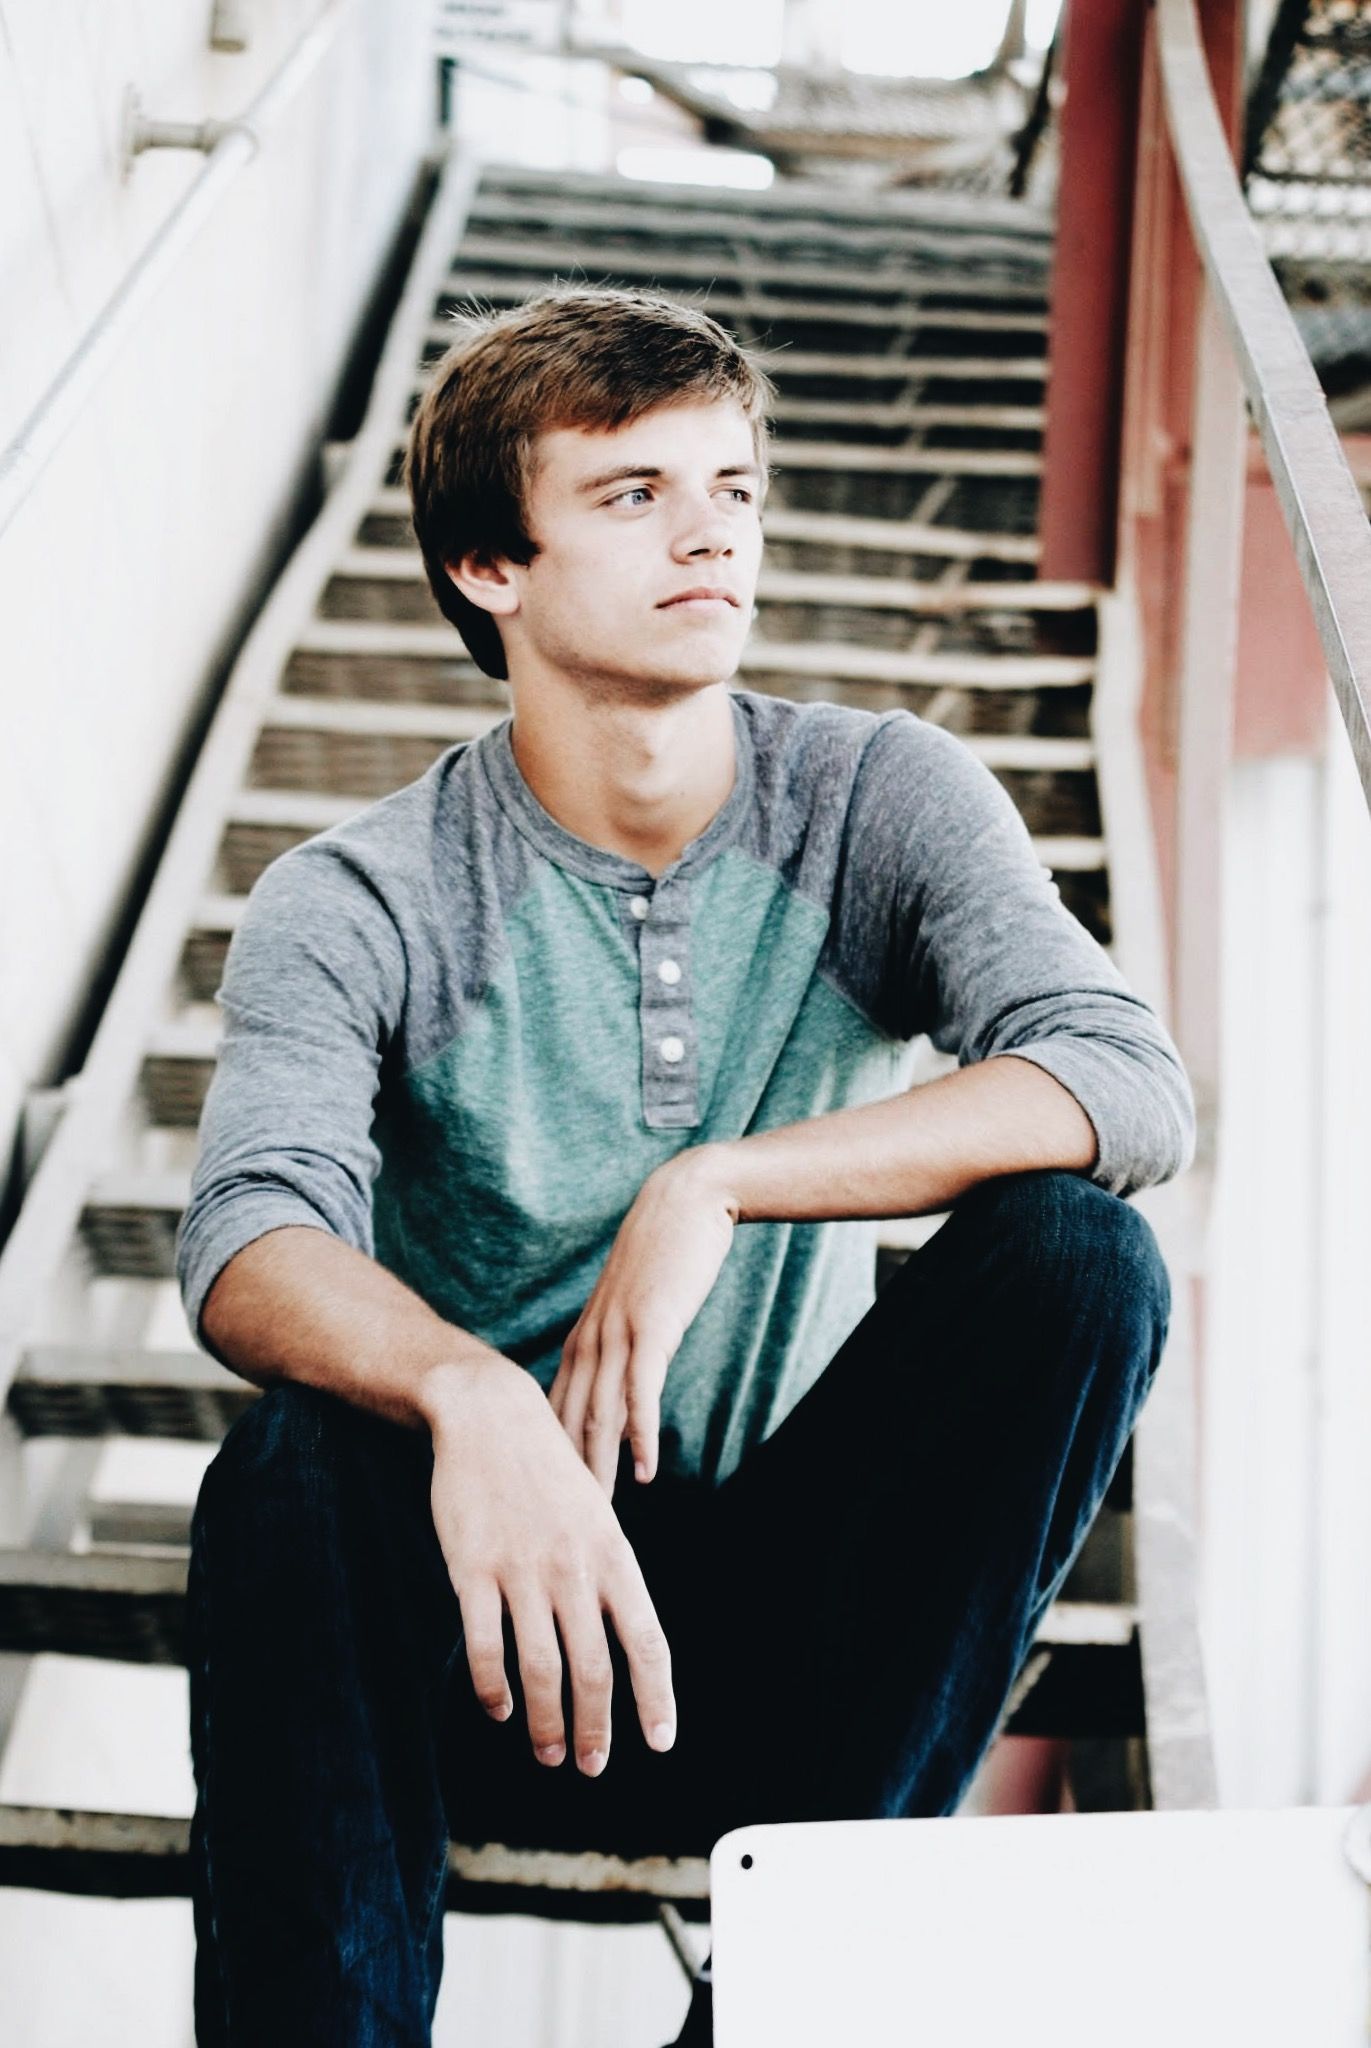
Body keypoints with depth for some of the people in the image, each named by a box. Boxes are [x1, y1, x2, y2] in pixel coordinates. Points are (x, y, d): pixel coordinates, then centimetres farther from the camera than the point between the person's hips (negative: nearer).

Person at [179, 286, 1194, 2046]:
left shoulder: (879, 804, -3)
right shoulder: (357, 906, -8)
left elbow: (1131, 1088, -19)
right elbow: (250, 1244, -26)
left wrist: (712, 1186, -27)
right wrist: (465, 1394, -48)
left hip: (789, 1624, 2)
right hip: (488, 1638, -2)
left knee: (1076, 1250, -23)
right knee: (297, 1458, -33)